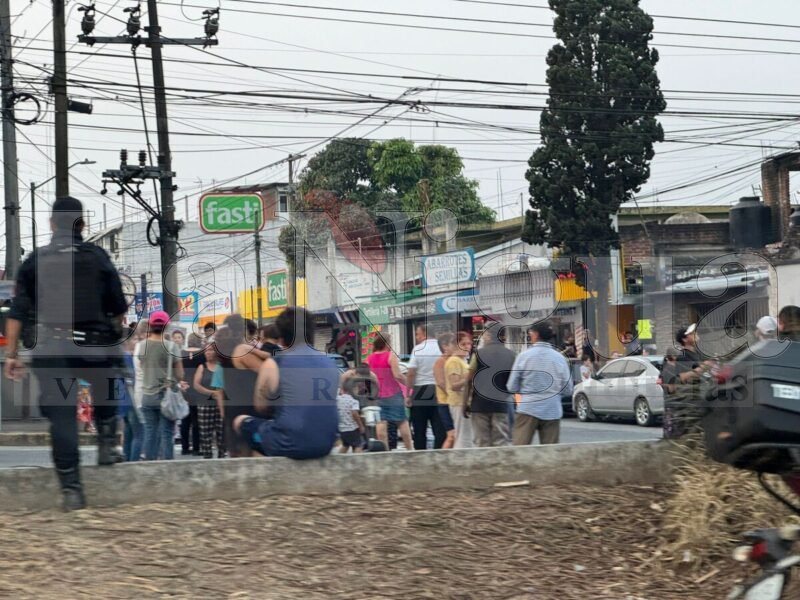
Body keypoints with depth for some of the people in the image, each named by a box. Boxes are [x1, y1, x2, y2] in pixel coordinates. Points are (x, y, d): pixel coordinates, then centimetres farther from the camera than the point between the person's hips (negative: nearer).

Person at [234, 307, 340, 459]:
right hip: (326, 445, 5)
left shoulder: (272, 365, -5)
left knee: (240, 421, 21)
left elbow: (260, 407, 8)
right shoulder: (330, 363, 6)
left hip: (288, 445, -5)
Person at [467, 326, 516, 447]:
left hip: (480, 404, -1)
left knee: (482, 442, 3)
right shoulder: (512, 356, 4)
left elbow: (469, 380, -1)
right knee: (502, 442, 2)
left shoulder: (479, 353, -1)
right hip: (502, 405, 1)